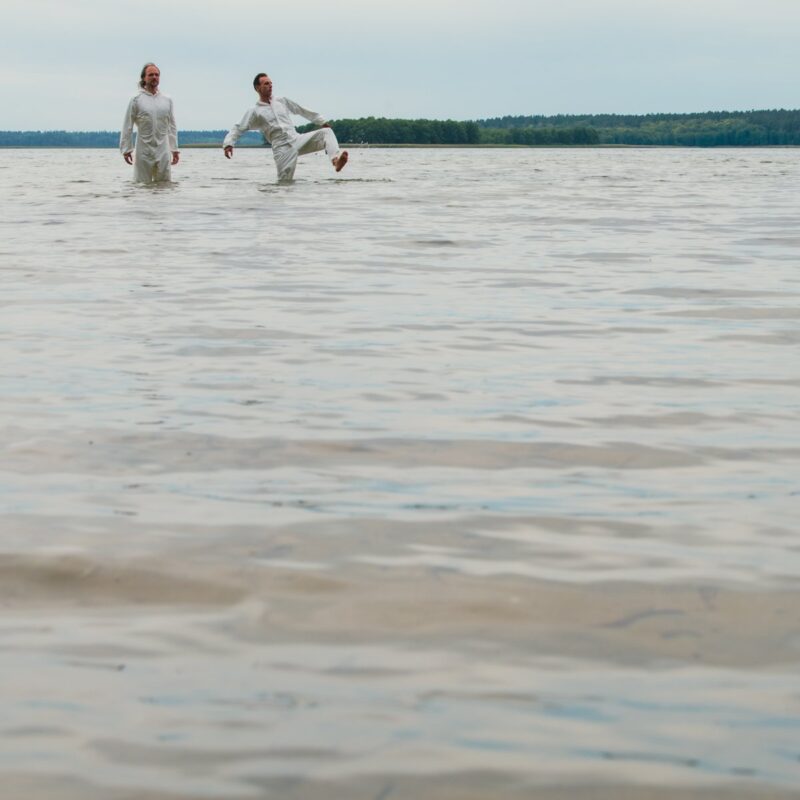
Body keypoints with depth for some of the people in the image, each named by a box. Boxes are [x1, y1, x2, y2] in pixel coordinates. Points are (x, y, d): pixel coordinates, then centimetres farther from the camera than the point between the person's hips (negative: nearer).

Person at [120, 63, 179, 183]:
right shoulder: (136, 100, 0)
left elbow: (172, 127, 15)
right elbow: (127, 127, 0)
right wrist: (126, 150, -5)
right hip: (144, 153, -3)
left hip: (163, 152, 3)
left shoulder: (167, 100, 11)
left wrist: (175, 149, 12)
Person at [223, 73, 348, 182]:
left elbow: (301, 110, 25)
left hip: (297, 140, 4)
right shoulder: (254, 112, 4)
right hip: (282, 147, -4)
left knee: (326, 132, -18)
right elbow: (238, 129, 0)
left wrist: (321, 121, 30)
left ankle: (335, 159, -41)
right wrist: (228, 144, -17)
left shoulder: (282, 101, 16)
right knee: (285, 183, -13)